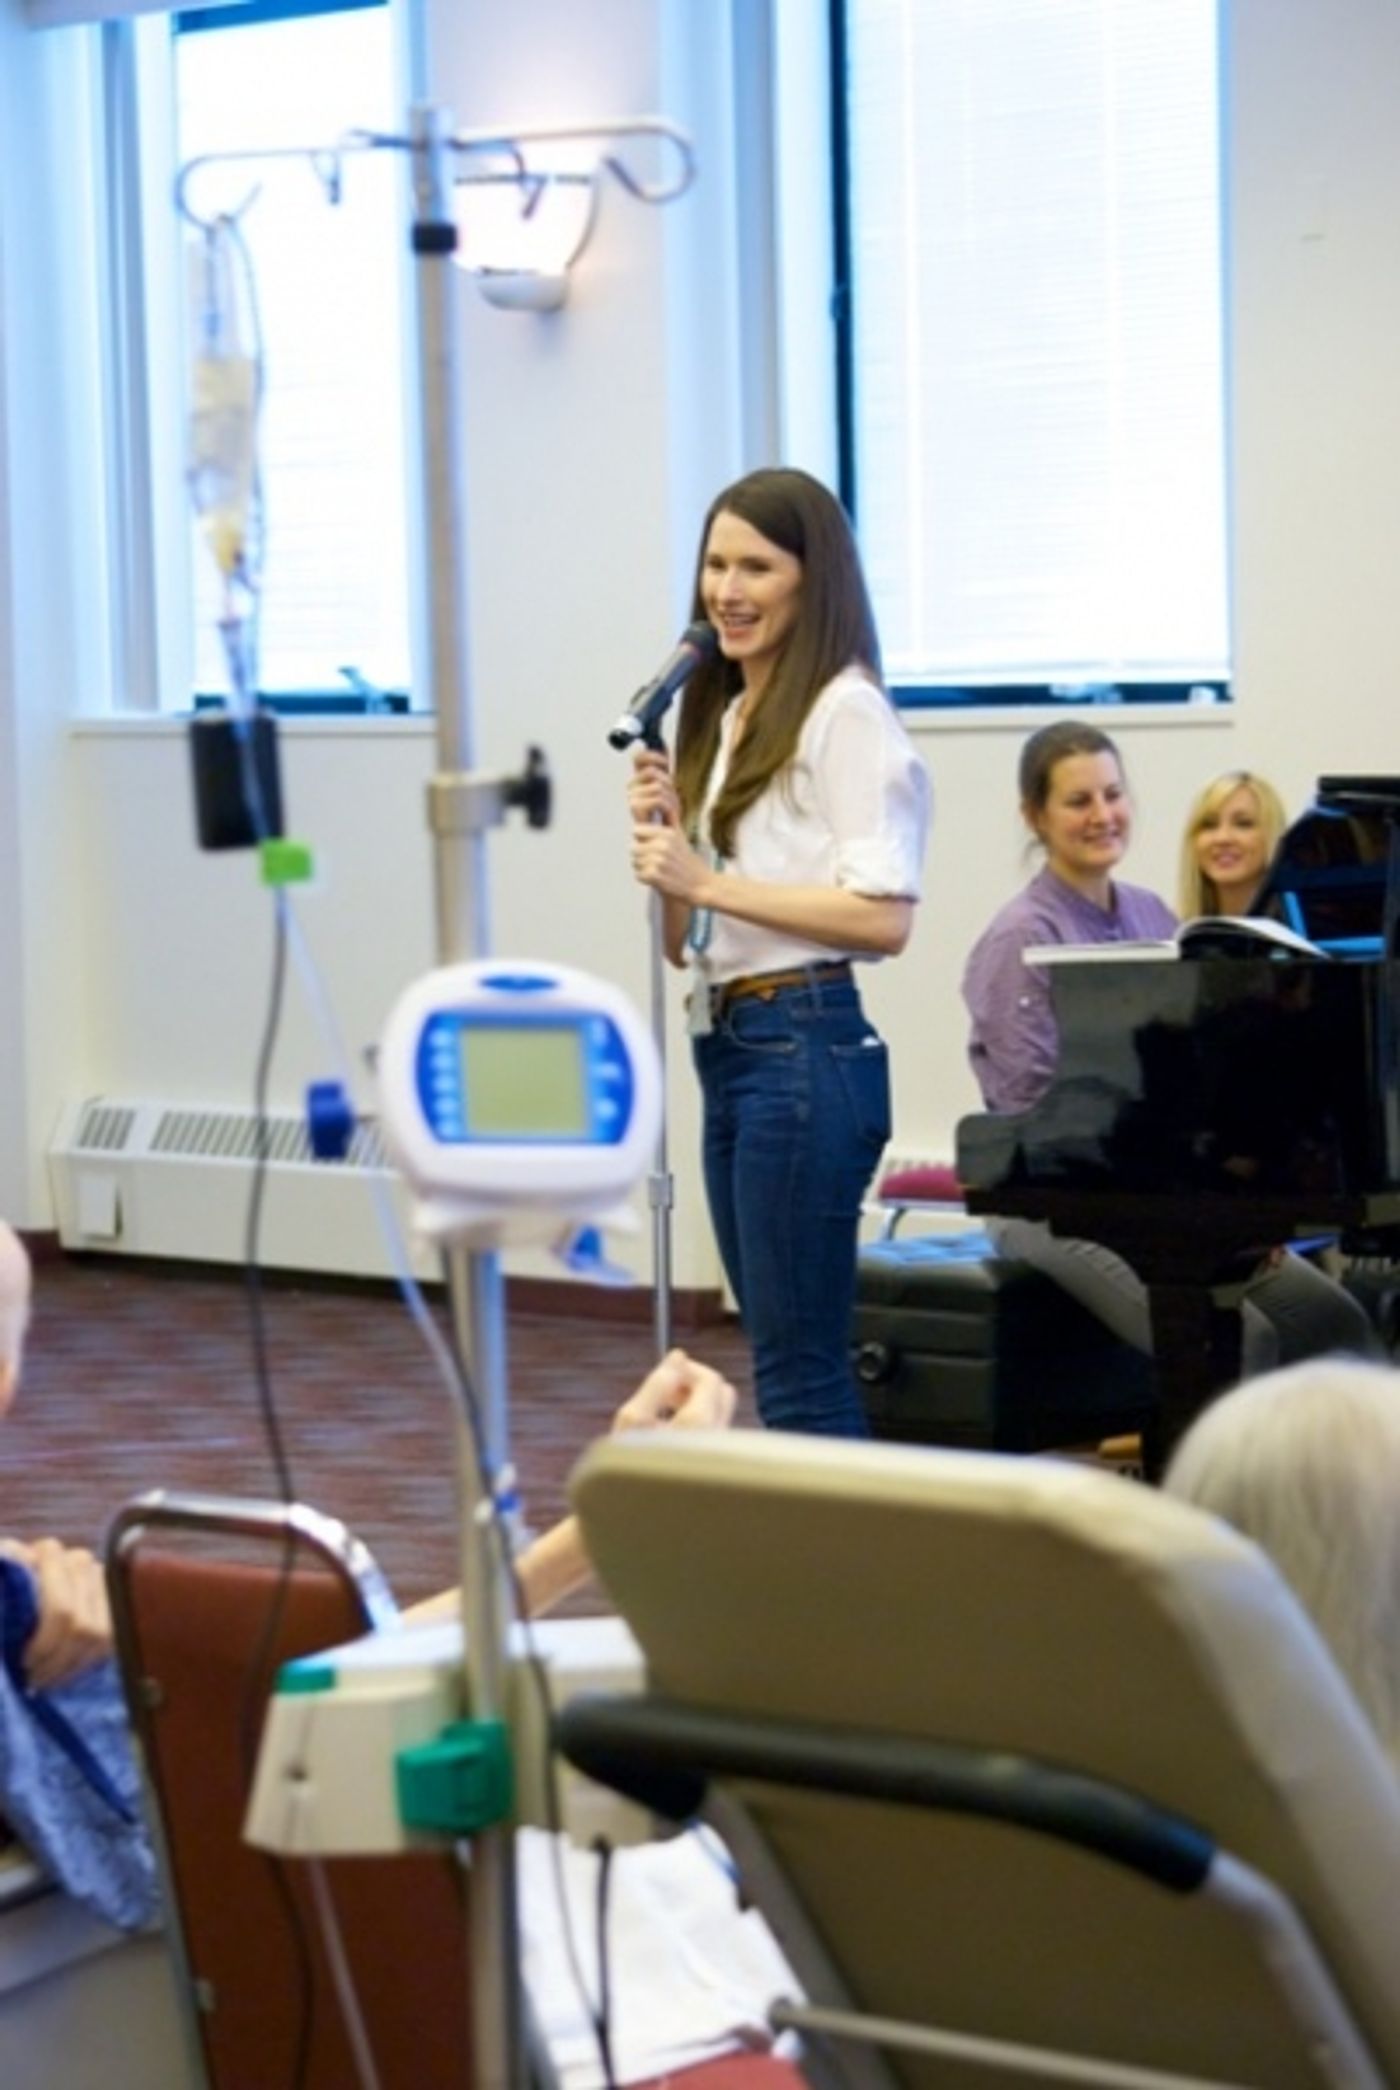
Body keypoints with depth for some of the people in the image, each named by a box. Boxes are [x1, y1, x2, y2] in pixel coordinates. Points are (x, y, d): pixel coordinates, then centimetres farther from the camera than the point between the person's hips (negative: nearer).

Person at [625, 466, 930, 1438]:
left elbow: (886, 917, -18)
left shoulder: (845, 711, -8)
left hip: (805, 1046, -9)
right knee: (790, 1362, 13)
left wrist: (708, 881, -16)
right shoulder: (724, 720, 17)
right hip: (726, 1047, 9)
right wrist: (663, 839, 1)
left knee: (798, 1373, -7)